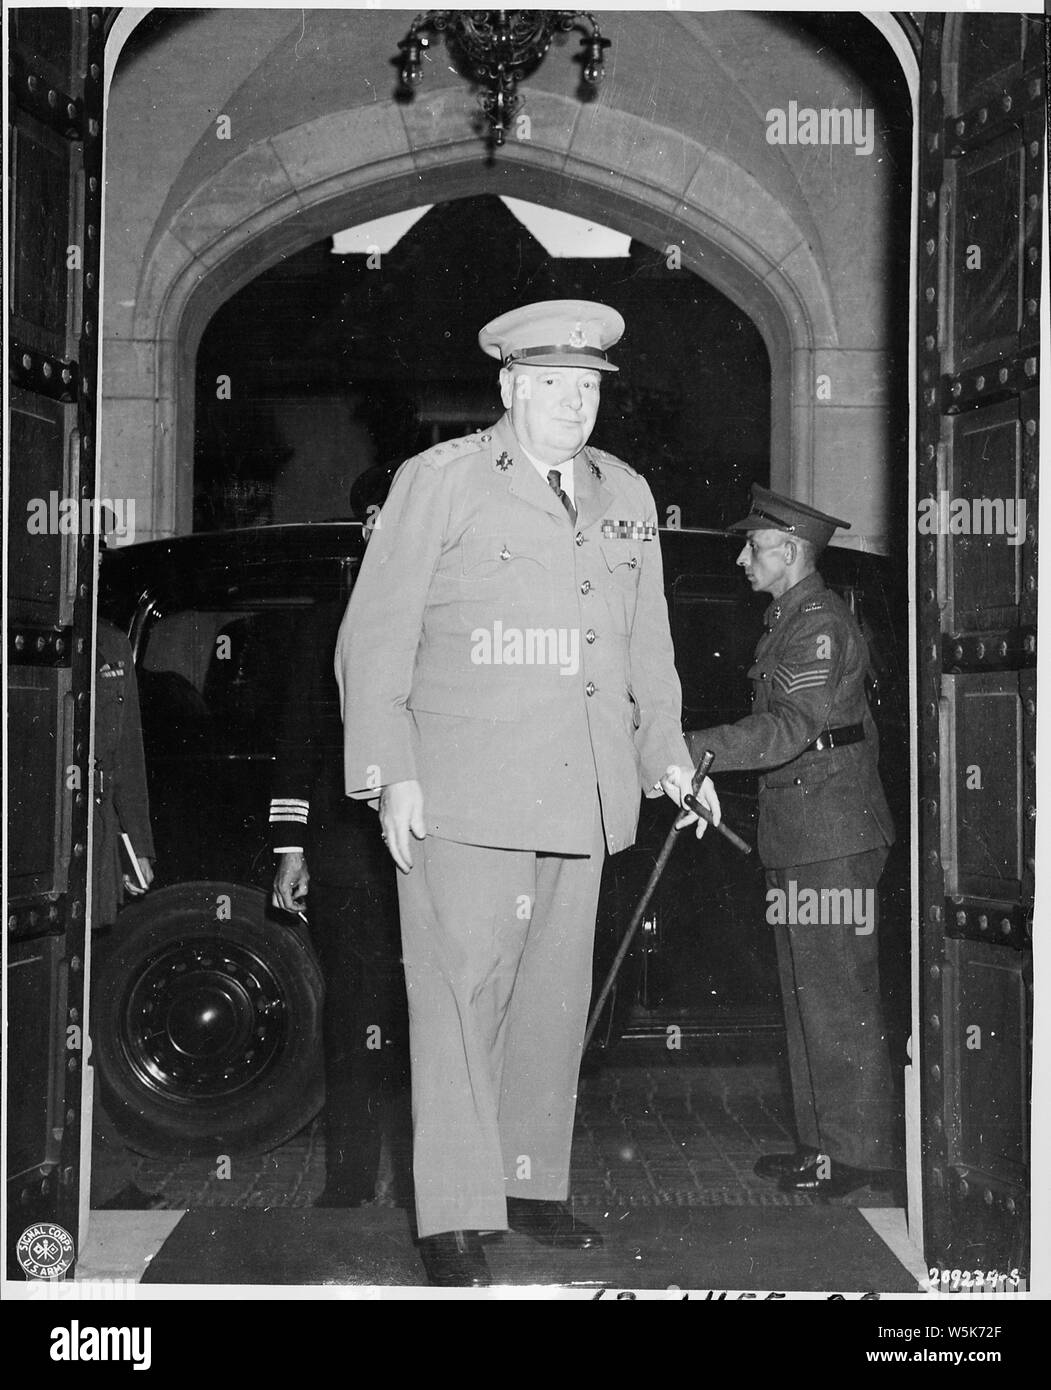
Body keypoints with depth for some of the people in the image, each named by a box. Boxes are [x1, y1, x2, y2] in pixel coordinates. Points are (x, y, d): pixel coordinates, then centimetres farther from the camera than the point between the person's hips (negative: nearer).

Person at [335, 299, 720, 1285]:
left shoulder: (626, 495, 17)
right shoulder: (439, 480, 1)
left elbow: (646, 647, 23)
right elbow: (374, 636, -2)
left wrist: (667, 754, 12)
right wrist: (389, 774, -10)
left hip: (582, 792, 5)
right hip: (461, 790, -5)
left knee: (554, 993, 10)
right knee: (459, 989, -6)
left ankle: (531, 1184, 23)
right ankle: (452, 1217, 0)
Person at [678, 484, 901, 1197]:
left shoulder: (820, 621, -12)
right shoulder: (789, 618, 20)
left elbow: (792, 727, -23)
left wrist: (694, 750, -27)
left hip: (833, 834, -10)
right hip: (799, 837, 10)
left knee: (839, 997, -5)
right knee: (807, 995, 13)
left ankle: (862, 1150, 2)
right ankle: (825, 1142, 20)